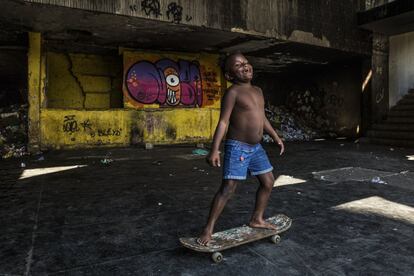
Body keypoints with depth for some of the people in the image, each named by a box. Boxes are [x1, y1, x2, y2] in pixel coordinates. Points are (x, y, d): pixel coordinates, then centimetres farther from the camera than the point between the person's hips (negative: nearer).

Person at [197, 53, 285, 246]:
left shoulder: (258, 91, 12)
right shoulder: (232, 92, -11)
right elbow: (223, 122, -17)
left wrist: (276, 137, 25)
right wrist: (214, 150, -23)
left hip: (256, 147, 8)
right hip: (237, 147, -8)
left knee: (268, 182, 13)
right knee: (228, 188, -9)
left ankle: (257, 219, 31)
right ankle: (208, 230, 2)